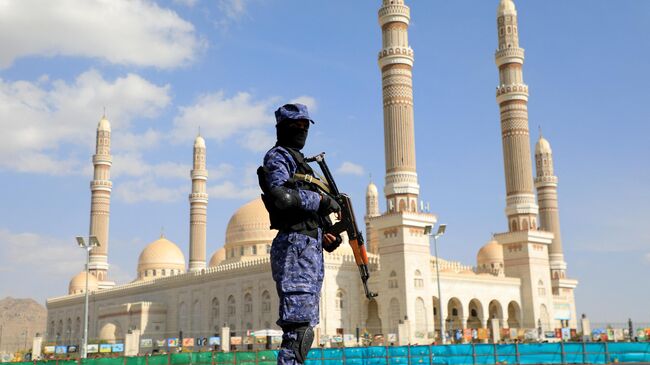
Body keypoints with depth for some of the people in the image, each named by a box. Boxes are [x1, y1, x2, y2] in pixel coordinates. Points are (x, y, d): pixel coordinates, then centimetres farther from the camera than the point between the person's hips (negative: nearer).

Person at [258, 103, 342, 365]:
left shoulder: (299, 160, 27)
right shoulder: (277, 156, -1)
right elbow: (281, 195, -19)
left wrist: (325, 235, 11)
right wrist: (322, 200, -13)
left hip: (311, 247, 10)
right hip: (296, 245, -10)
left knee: (304, 327, 11)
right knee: (298, 326, -15)